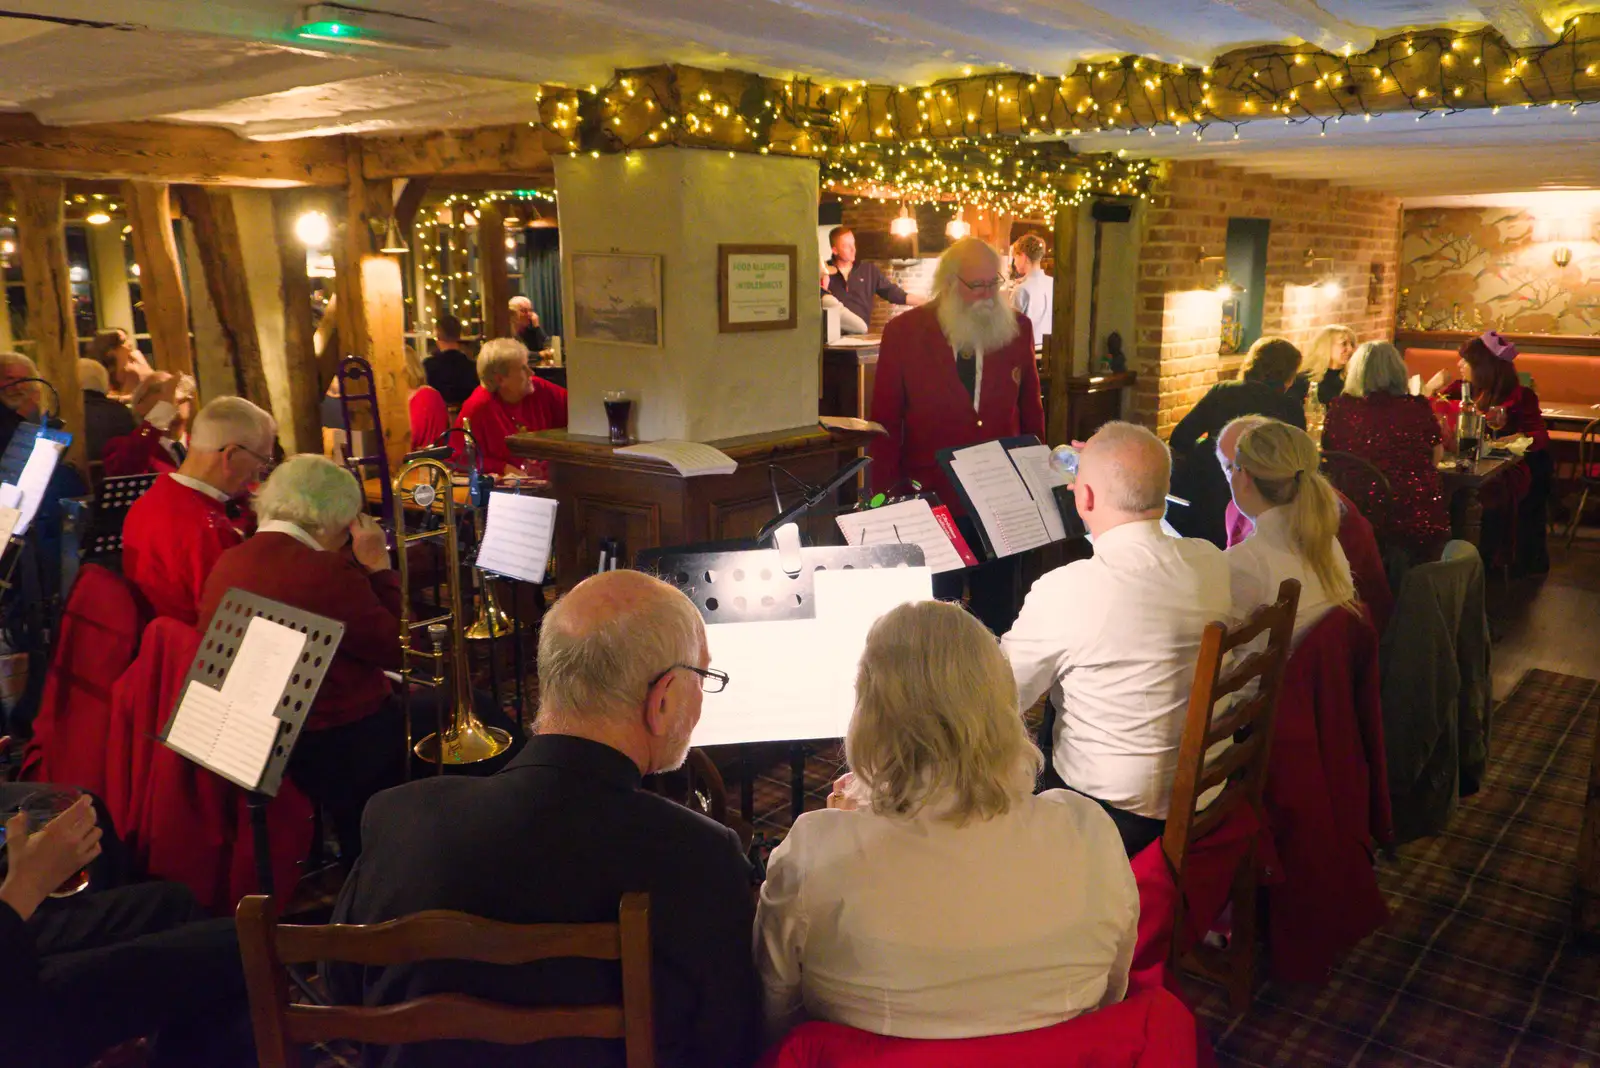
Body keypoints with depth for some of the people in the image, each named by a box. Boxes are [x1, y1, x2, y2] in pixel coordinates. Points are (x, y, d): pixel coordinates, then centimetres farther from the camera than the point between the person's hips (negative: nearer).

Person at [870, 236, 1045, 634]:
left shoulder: (1017, 329, 4)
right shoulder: (903, 333, -4)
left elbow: (1031, 412, 11)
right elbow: (885, 422, 0)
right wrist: (887, 496, -2)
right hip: (930, 499, -2)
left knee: (998, 614, 12)